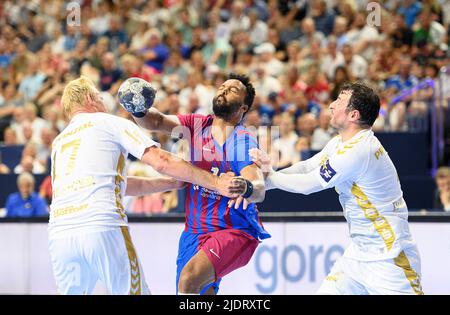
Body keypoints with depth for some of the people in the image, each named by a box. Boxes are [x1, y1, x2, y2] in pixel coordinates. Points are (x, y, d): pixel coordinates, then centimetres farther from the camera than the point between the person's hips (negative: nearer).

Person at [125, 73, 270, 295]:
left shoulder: (244, 141, -12)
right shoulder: (198, 126, 4)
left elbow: (259, 189, -26)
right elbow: (158, 122, -10)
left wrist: (247, 188, -50)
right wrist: (139, 111, -32)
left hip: (235, 232, -6)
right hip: (195, 232, 6)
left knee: (189, 279, -29)